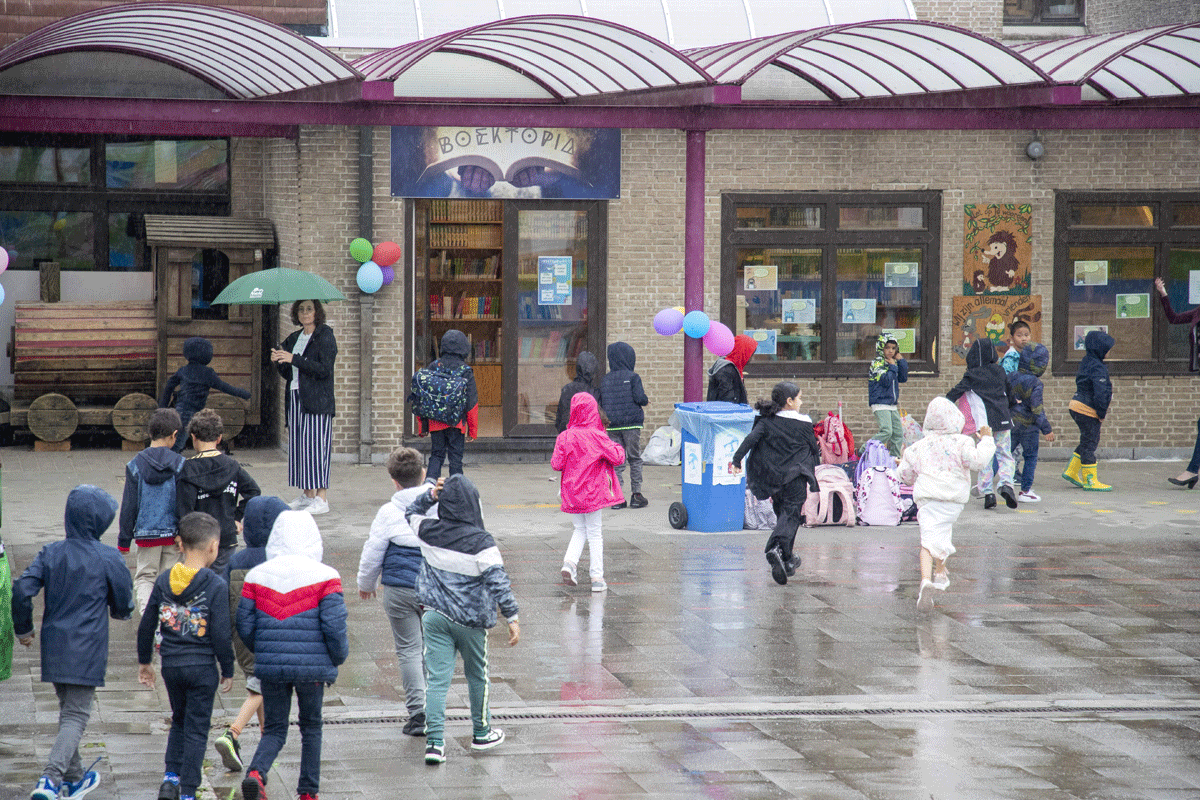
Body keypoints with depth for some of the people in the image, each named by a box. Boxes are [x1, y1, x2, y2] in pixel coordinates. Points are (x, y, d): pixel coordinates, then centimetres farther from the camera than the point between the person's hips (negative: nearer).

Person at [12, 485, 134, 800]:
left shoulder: (51, 553, 0)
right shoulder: (108, 558, -9)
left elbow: (22, 590, -7)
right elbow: (124, 603, 0)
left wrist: (23, 629, 8)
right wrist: (119, 611, 24)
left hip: (54, 646, 4)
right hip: (87, 650, -4)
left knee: (68, 709, 20)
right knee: (76, 715, -3)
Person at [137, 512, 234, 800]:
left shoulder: (163, 581, 0)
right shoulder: (216, 586, -14)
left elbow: (146, 626, 6)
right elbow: (221, 635, -13)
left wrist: (144, 662, 19)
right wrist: (228, 671, 0)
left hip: (171, 665, 4)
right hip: (202, 668, -4)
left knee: (179, 722, 23)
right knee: (197, 730, 5)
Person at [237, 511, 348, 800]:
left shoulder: (256, 576, 1)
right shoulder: (325, 577, -7)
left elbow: (245, 627, 3)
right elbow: (334, 626, -10)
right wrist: (338, 657, 8)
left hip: (270, 667, 2)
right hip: (313, 667, -2)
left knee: (274, 729, 13)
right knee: (311, 727, 17)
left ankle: (256, 772, -15)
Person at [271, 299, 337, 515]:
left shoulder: (325, 336, -5)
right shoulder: (294, 339, 16)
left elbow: (324, 369, -16)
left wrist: (294, 359, -19)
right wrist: (279, 361, -1)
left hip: (317, 400, -7)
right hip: (296, 398, 7)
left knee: (315, 444, -11)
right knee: (298, 445, 6)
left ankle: (321, 498, -12)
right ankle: (307, 495, 13)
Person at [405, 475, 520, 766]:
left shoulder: (428, 531, -5)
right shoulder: (481, 543, -18)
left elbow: (410, 513, 18)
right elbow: (498, 581, -19)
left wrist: (430, 495, 5)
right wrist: (512, 617, -13)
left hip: (434, 616, 3)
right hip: (470, 620, -3)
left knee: (436, 679, 1)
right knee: (477, 676, 18)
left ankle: (434, 740, -10)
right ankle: (482, 733, 33)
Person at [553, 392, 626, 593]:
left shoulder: (565, 437, -7)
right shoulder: (598, 437, -12)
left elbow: (556, 464, -5)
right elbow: (618, 458, -11)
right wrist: (618, 448, 10)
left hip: (572, 492, 2)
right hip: (593, 492, -2)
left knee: (580, 529, 20)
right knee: (594, 533, 7)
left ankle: (569, 562, -4)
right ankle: (597, 578, 7)